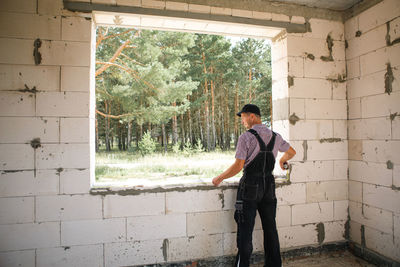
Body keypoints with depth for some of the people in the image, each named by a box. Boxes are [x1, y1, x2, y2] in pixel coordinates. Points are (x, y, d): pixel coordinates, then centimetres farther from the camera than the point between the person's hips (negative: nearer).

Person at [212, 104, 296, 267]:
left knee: (245, 230, 3)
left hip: (250, 186, -6)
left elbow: (238, 167, -17)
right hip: (269, 185, 6)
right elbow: (292, 152, 23)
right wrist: (282, 160, 43)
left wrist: (219, 178, -4)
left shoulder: (246, 137, -12)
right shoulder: (275, 137, 7)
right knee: (270, 228, 17)